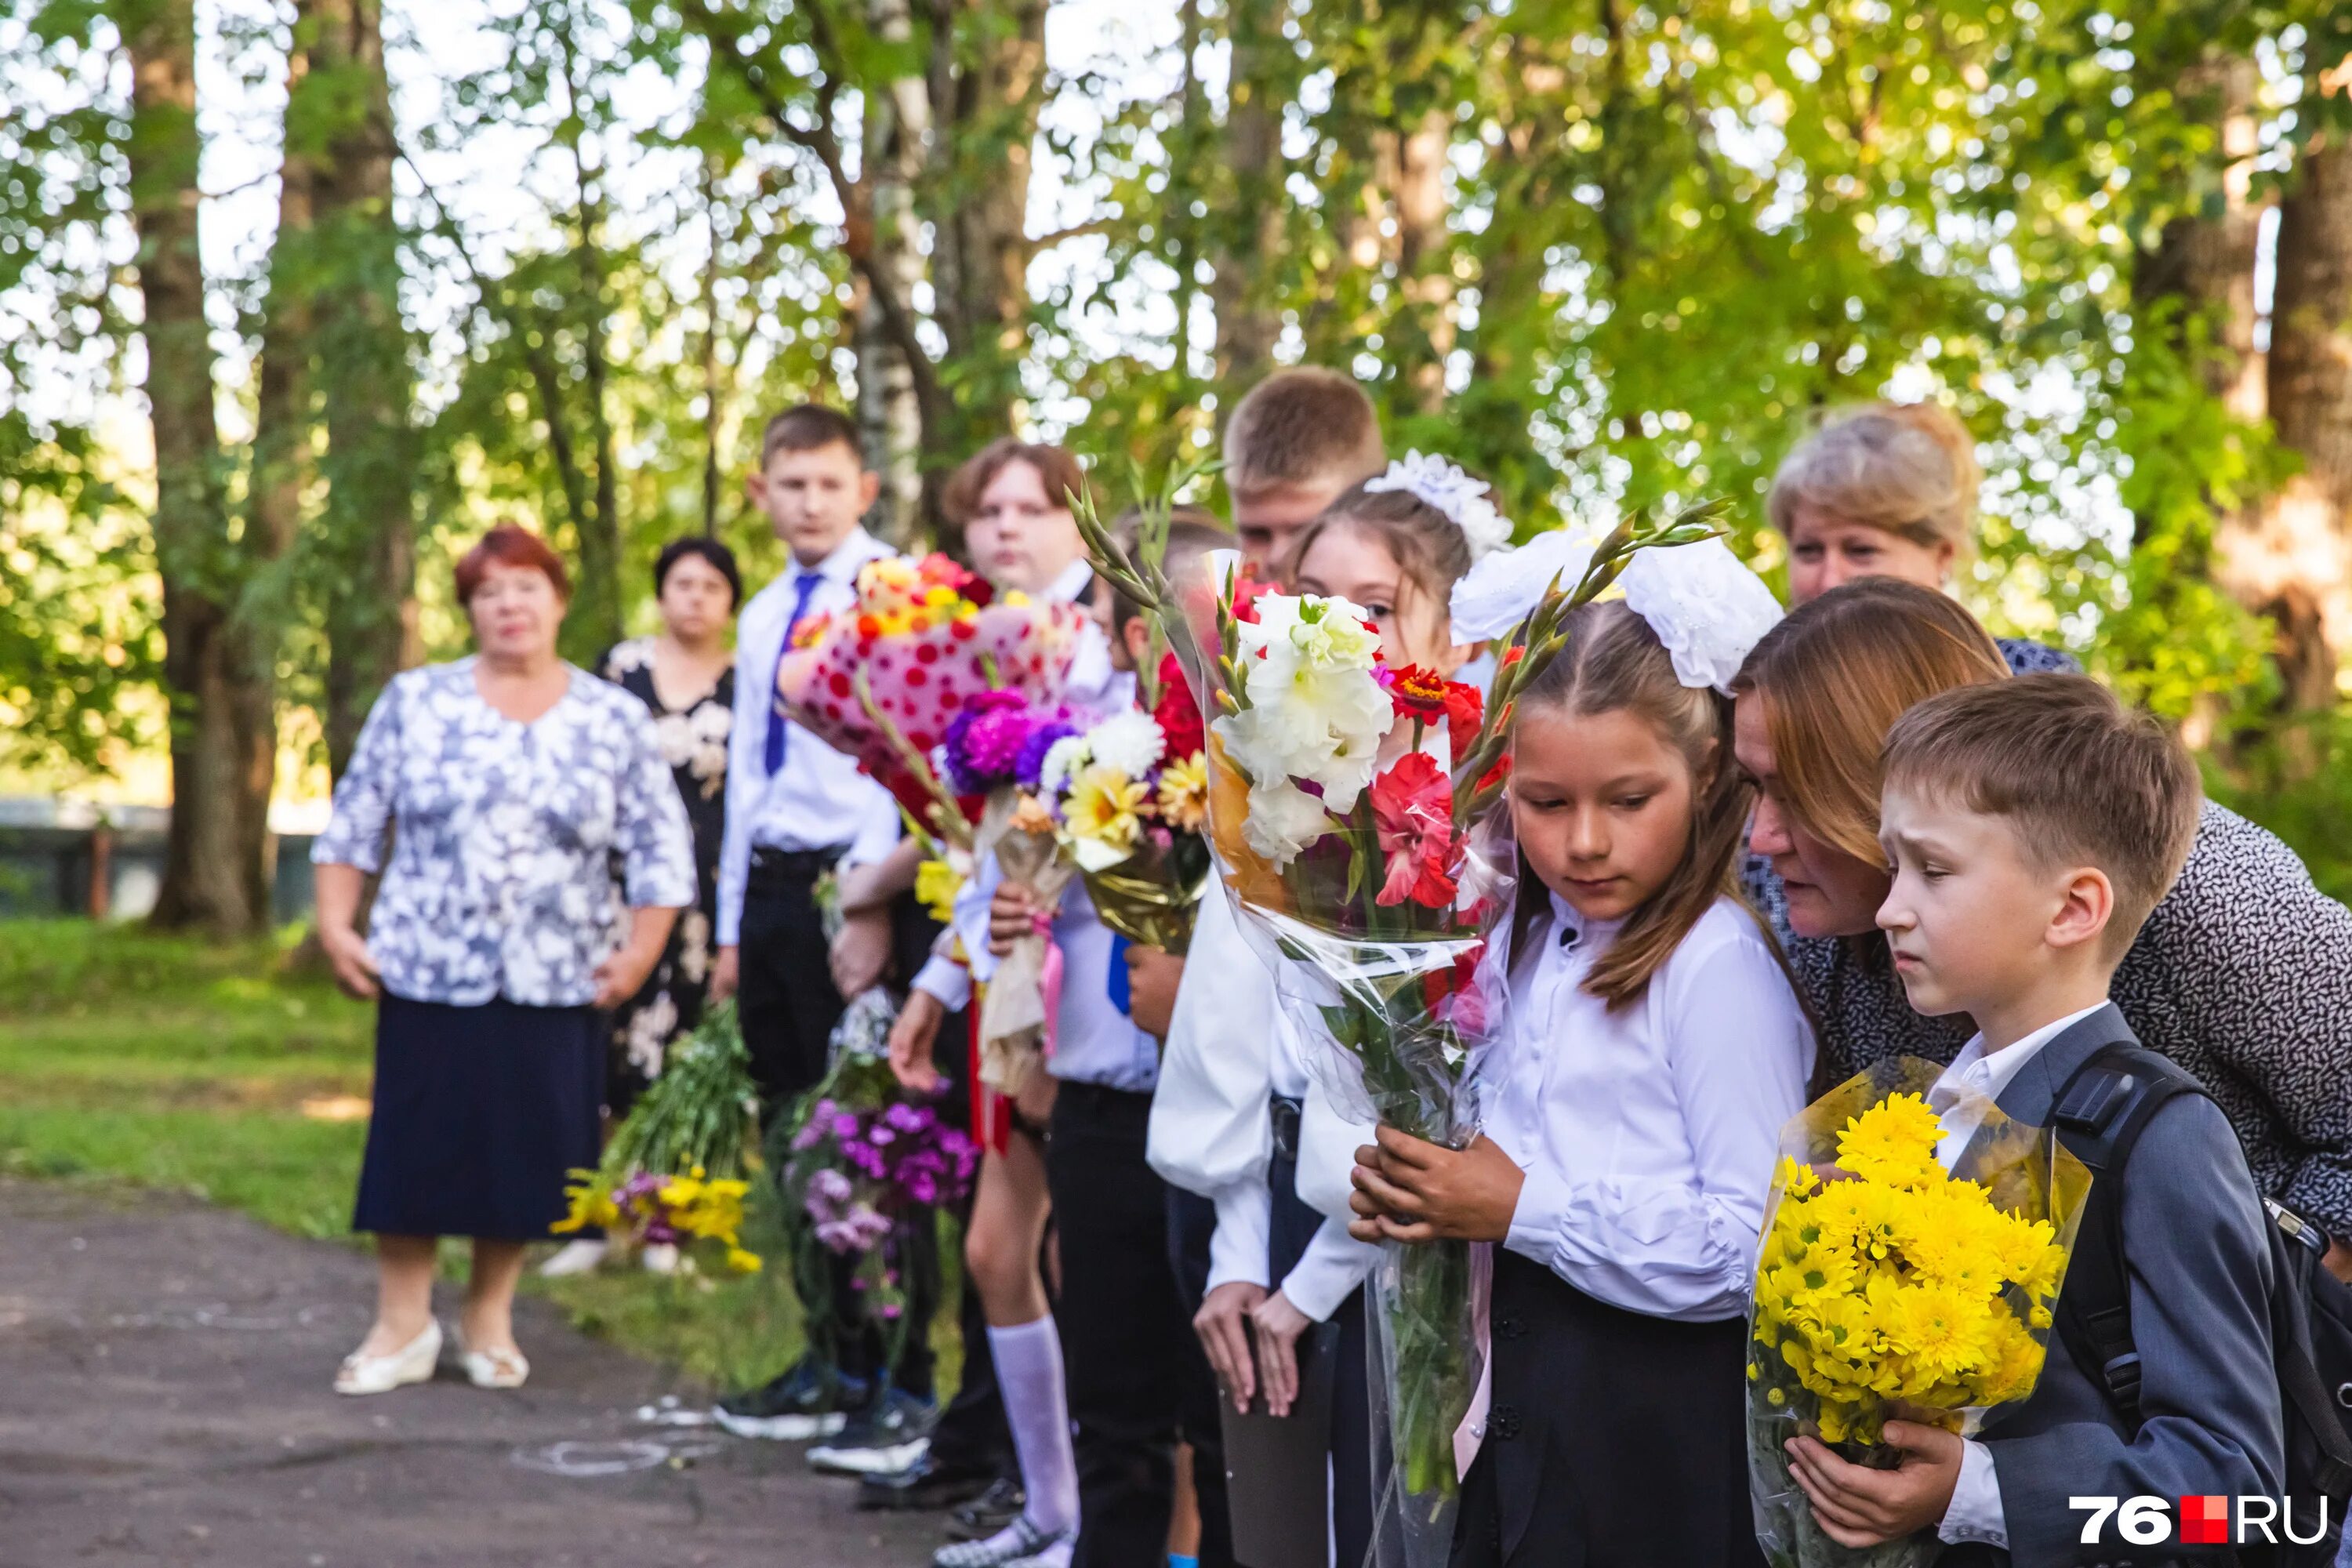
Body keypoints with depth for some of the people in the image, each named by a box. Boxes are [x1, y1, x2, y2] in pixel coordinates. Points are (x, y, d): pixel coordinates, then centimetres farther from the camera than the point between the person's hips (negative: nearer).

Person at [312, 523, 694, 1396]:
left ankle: (490, 1317, 20)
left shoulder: (615, 721, 5)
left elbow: (660, 851, 5)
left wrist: (640, 951, -4)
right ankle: (402, 1324, 12)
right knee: (414, 1149, 0)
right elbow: (354, 822, 7)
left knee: (524, 1152, 3)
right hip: (429, 974, 0)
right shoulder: (416, 702, 4)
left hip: (555, 987, 0)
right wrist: (335, 924, -2)